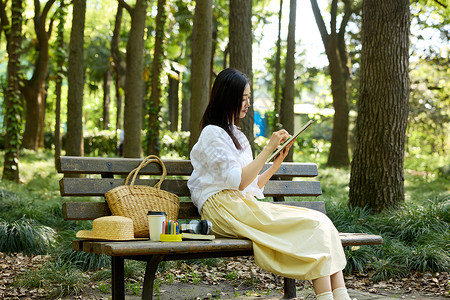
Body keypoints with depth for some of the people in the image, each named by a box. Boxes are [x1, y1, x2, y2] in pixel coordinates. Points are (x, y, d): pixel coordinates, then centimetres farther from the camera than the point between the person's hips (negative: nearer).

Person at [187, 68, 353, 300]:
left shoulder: (236, 135, 25)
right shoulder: (212, 133, -3)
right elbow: (238, 182, -14)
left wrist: (277, 162, 10)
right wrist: (268, 148, -13)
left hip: (245, 204, 8)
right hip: (223, 208, -8)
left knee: (321, 221, -12)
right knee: (312, 224, -21)